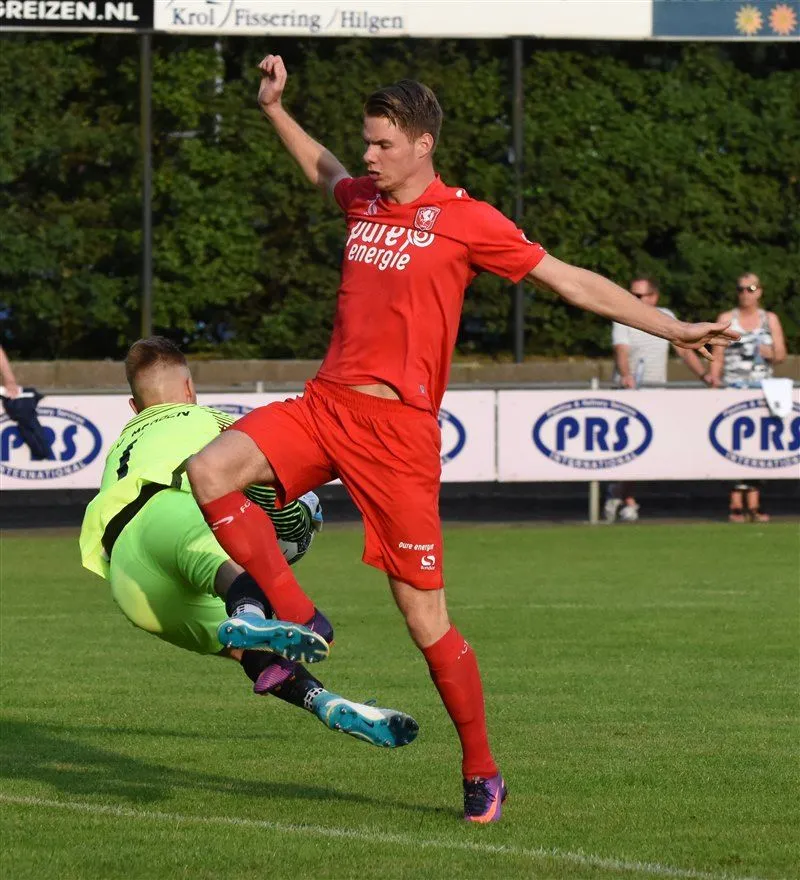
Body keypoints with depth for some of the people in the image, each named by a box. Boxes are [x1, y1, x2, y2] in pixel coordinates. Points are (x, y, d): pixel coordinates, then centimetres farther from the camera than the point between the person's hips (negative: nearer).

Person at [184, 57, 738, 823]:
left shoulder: (466, 222, -3)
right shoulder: (363, 200, 13)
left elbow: (572, 282, 2)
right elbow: (320, 166, 39)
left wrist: (671, 328, 1)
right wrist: (273, 107, 33)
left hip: (399, 427, -5)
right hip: (325, 406, 5)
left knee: (425, 618, -3)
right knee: (209, 470, -20)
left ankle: (481, 772, 13)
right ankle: (294, 620, -6)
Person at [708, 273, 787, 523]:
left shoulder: (770, 319, 13)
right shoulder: (727, 319, 9)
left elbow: (781, 355, 11)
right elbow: (717, 358, 6)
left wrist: (771, 354, -10)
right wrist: (713, 381, -7)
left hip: (762, 388, 2)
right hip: (733, 387, -2)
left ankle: (754, 504, -1)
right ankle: (736, 504, -12)